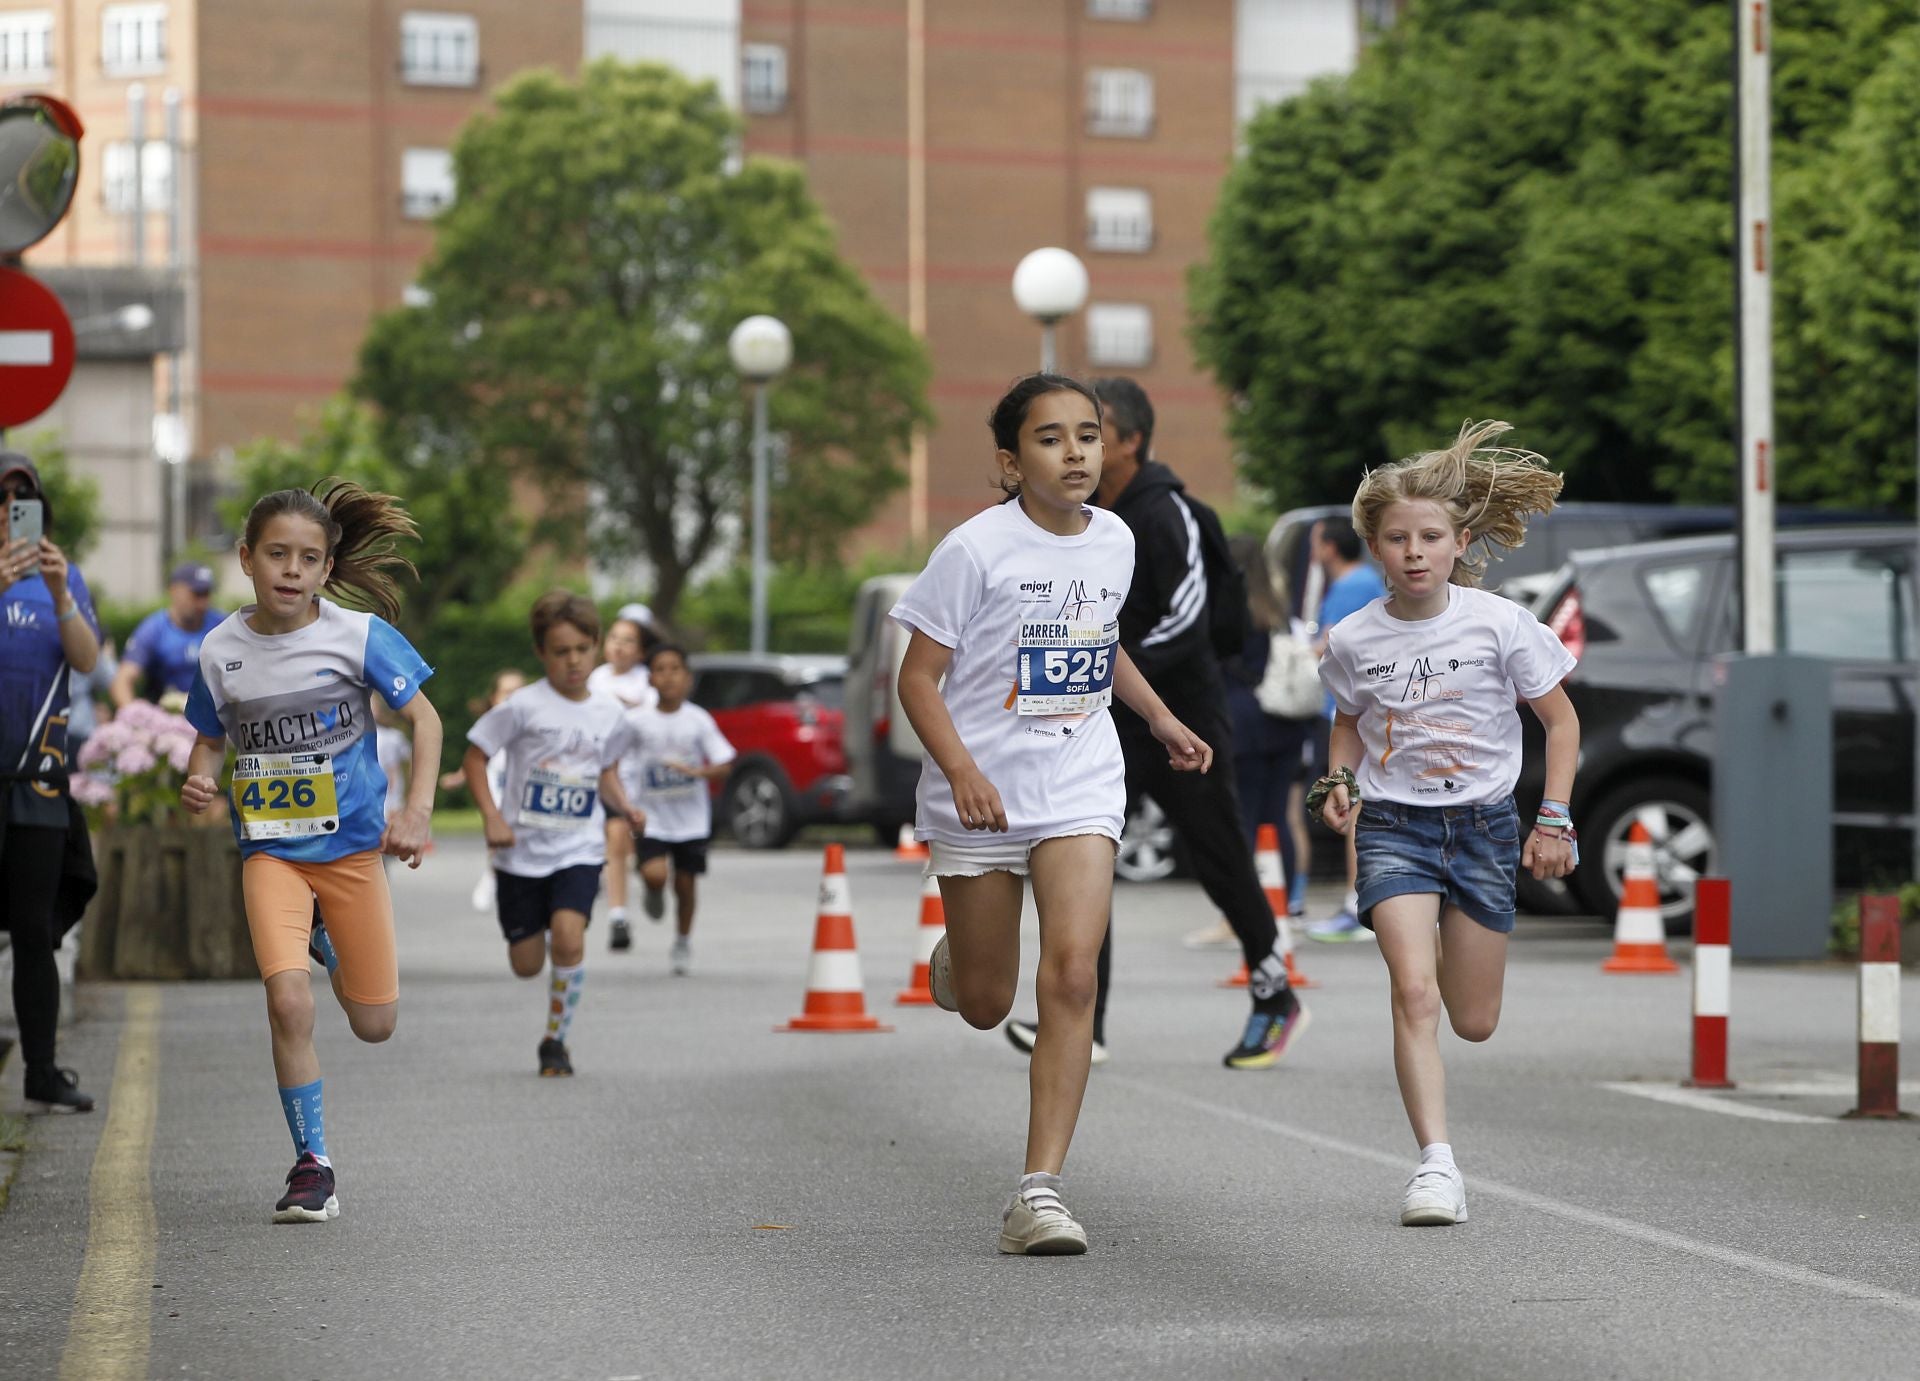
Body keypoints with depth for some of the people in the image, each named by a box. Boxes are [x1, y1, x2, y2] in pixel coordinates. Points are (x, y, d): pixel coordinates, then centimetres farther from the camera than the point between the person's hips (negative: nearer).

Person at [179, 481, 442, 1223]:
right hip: (269, 849, 0)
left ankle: (327, 941, 41)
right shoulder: (222, 650, -4)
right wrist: (198, 782, -11)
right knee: (288, 1001, -21)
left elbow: (424, 718, -1)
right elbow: (210, 739, 11)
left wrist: (417, 811, -12)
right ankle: (312, 1165, -5)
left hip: (353, 844, 0)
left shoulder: (359, 635, -10)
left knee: (374, 1024, 6)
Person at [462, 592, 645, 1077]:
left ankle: (556, 1040, -5)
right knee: (526, 964, 5)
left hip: (580, 849, 1)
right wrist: (492, 817, -15)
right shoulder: (524, 706, -11)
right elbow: (474, 757, -4)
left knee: (567, 936, -23)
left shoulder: (609, 711, 2)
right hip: (523, 851, -1)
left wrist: (624, 807, -2)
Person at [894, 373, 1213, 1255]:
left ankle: (1040, 1190, -15)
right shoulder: (975, 549, -12)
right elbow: (919, 678, -11)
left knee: (1071, 974, -17)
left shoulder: (1115, 542, 4)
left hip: (1081, 791, 2)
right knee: (984, 1006, 8)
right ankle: (954, 956, 49)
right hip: (980, 799, -2)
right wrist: (961, 769, -25)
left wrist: (1162, 721, 22)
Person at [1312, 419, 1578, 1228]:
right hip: (1393, 826, 0)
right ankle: (1435, 1163, -20)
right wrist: (1338, 782, -2)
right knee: (1413, 993, -20)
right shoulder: (1352, 640, -3)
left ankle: (1458, 947, 44)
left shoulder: (1498, 624, -8)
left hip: (1483, 824, 0)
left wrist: (1553, 821, -3)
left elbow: (1561, 720, 2)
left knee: (1474, 1024, 7)